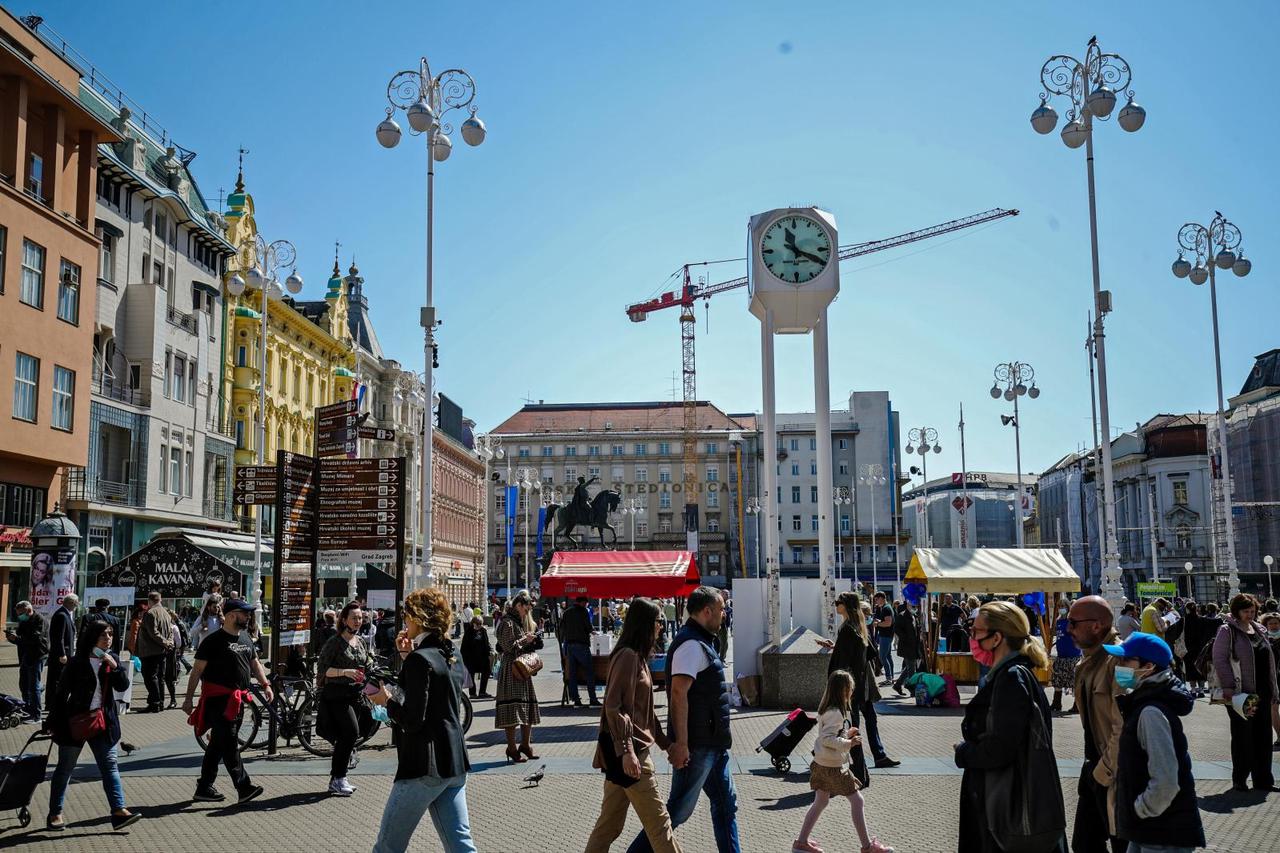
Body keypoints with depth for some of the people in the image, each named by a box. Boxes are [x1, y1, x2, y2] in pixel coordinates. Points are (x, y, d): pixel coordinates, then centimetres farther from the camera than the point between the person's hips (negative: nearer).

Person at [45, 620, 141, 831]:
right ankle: (55, 814, 19)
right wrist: (54, 723, -4)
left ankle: (118, 811, -5)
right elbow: (60, 693, -4)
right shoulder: (77, 663, -10)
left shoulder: (111, 659, 4)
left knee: (109, 765, -2)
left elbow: (122, 686, -3)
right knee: (65, 767, 7)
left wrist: (115, 667, -19)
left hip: (103, 721, 4)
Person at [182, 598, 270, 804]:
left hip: (235, 700, 8)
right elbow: (197, 670, -10)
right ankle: (244, 787, -9)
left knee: (217, 744, 13)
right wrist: (188, 698, -12)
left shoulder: (245, 638, 15)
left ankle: (204, 788, 20)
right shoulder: (214, 641, -9)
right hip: (218, 700, -8)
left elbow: (255, 663, 23)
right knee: (229, 743, -8)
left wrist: (265, 684, 10)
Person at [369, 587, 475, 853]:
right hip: (455, 763, 8)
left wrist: (387, 701, -2)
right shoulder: (450, 656, 12)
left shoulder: (420, 659, -15)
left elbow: (412, 720, -19)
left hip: (424, 767, -8)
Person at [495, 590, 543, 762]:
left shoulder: (522, 622, 19)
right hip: (511, 669, -9)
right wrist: (525, 640, -11)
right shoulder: (507, 622, -10)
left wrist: (532, 641, 9)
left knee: (528, 707, 11)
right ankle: (511, 748, -5)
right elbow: (508, 646, -19)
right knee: (512, 709, -10)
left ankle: (526, 744, 20)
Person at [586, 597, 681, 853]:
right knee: (658, 821, -2)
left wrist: (664, 741, 21)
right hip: (628, 749, -10)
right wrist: (626, 751, -24)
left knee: (611, 822, 12)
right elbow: (614, 707, -21)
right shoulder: (628, 656, -15)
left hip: (627, 748, 10)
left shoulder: (638, 656, 16)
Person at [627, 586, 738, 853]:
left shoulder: (701, 642, 16)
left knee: (726, 805, 15)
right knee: (679, 810, -2)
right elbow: (678, 694, -25)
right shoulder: (692, 645, -18)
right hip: (696, 746, -10)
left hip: (713, 745, 10)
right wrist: (681, 743, -28)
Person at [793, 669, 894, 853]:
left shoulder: (827, 709, 8)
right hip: (834, 766, -10)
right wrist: (849, 743, -24)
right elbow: (827, 739, -26)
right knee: (857, 801, 1)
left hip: (822, 763, 10)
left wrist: (847, 734, 10)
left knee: (820, 802, 16)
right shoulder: (836, 713, -22)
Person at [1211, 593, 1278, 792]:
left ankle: (1263, 780, 19)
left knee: (1263, 737, 9)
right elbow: (1219, 659, -12)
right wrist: (1227, 686, -19)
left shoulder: (1260, 630, 13)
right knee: (1242, 737, 1)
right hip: (1240, 693, -6)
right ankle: (1240, 780, 12)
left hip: (1262, 693, 6)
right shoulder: (1227, 631, -7)